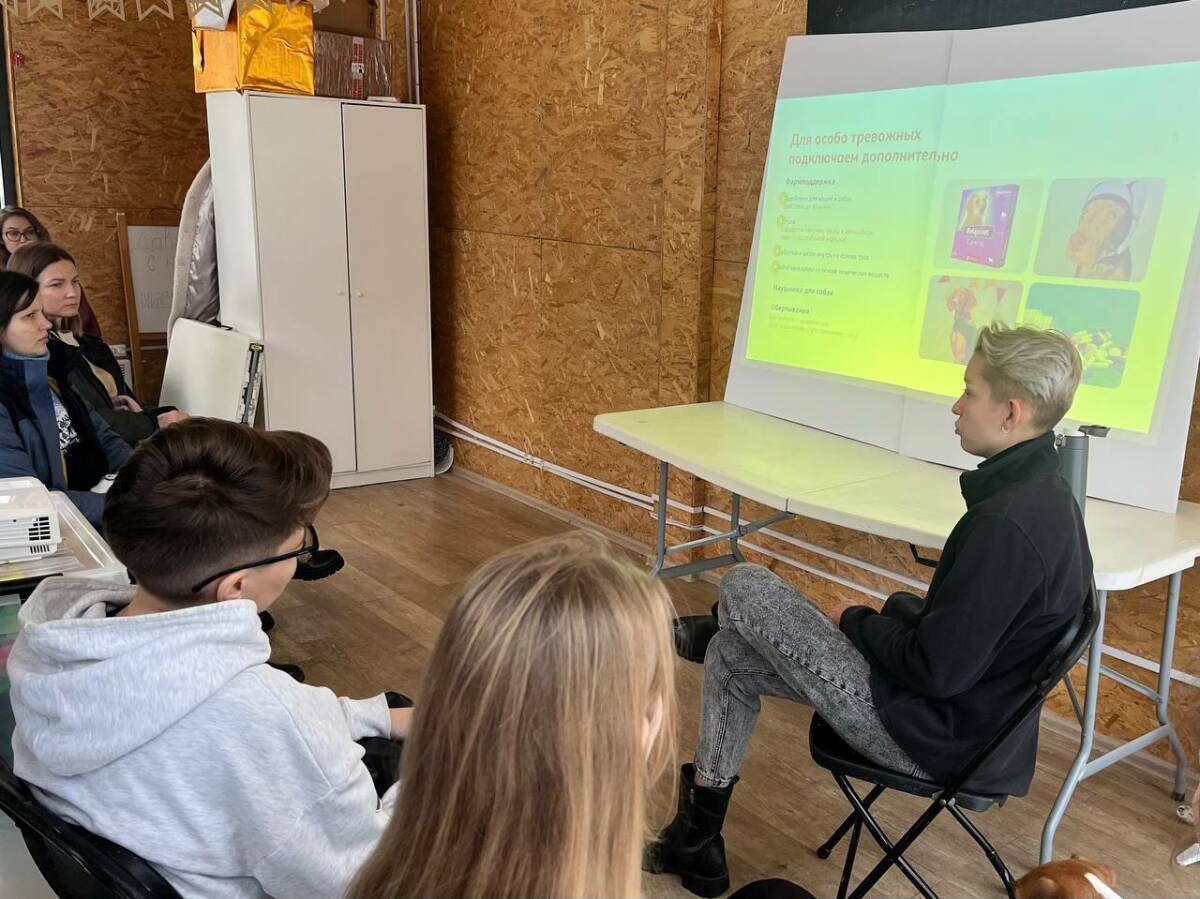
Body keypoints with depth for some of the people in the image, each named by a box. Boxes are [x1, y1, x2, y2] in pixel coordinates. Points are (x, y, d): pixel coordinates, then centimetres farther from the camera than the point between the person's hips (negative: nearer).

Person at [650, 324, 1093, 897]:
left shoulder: (1006, 523, -29)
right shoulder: (1044, 496, 2)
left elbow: (937, 669, -27)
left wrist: (856, 622, -10)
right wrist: (886, 614, 4)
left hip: (932, 734, -10)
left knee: (744, 588, -5)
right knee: (730, 657, 13)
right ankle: (698, 840, 23)